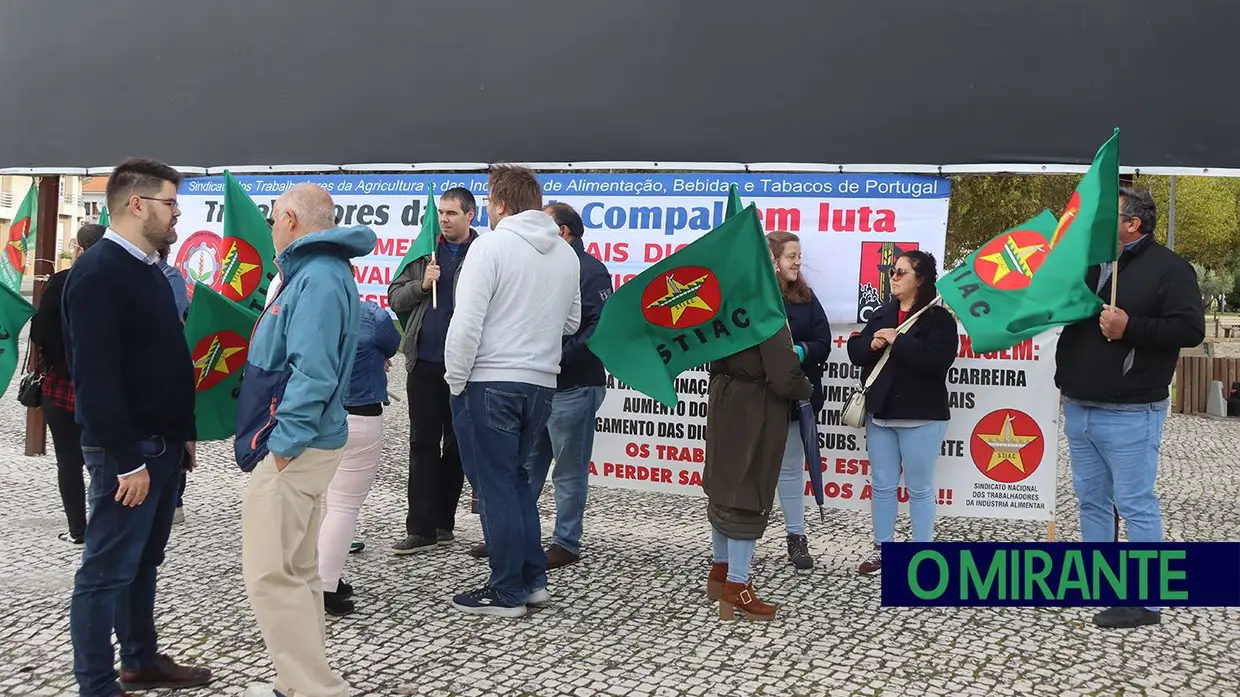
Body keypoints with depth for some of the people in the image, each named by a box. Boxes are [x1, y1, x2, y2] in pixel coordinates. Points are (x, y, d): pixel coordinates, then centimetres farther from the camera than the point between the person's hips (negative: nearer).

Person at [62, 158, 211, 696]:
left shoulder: (147, 269, 14)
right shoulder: (97, 273, -16)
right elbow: (96, 378, -22)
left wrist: (183, 433, 17)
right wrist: (126, 459, -22)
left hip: (162, 444, 9)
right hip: (128, 450, -9)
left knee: (143, 562, 18)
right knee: (107, 570, -1)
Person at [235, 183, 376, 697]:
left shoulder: (318, 278, -17)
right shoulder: (316, 272, 16)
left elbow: (312, 373, -25)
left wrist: (281, 445, -23)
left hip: (292, 449, -10)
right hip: (297, 443, 10)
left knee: (270, 576, -8)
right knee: (296, 572, 15)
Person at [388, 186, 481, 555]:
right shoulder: (424, 252, 9)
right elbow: (395, 299, 10)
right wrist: (422, 284, -8)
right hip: (424, 364, 3)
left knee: (456, 445, 9)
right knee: (423, 444, 2)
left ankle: (442, 522, 19)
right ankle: (422, 529, 4)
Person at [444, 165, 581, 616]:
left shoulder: (491, 245, -11)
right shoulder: (566, 253, 9)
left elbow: (467, 321, -15)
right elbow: (571, 322, 19)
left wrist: (456, 378, -6)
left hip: (489, 382, -6)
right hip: (541, 383, 7)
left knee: (495, 486, 2)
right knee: (515, 479, 20)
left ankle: (507, 592, 8)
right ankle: (534, 579, 21)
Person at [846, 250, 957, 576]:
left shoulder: (939, 318, -7)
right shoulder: (882, 313, 12)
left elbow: (938, 359, -22)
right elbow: (855, 351, 7)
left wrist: (898, 342, -21)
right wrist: (873, 345, -14)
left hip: (921, 416, -6)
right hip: (880, 413, 6)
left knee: (919, 488, 3)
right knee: (882, 485, 12)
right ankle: (883, 547, 24)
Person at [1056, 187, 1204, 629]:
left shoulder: (1167, 267, -7)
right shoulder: (1087, 262, 14)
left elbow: (1190, 328, -15)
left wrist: (1131, 327, -24)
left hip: (1129, 415, -8)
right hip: (1078, 409, 8)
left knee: (1135, 503, -4)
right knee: (1091, 500, 15)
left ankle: (1144, 602, 2)